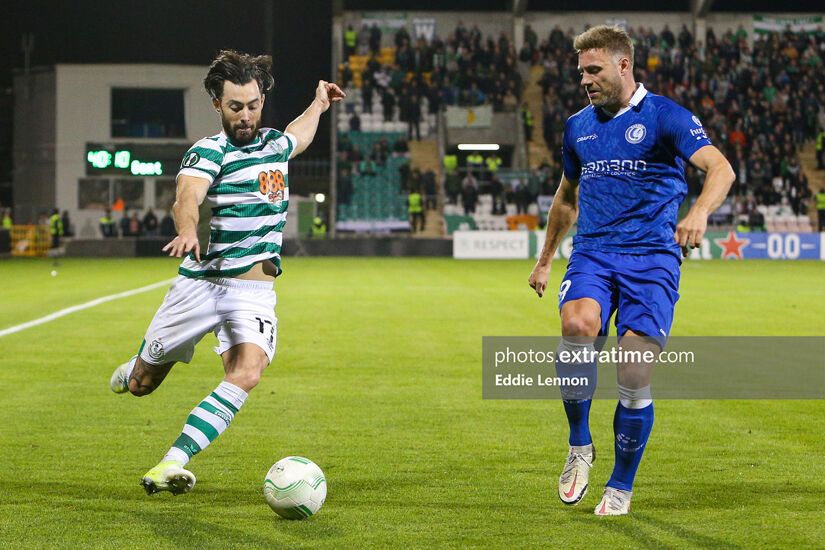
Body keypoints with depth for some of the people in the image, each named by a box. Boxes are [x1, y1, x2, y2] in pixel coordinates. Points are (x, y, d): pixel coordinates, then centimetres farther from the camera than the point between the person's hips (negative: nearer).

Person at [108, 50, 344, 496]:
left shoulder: (274, 143, 11)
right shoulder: (209, 152, -10)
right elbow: (187, 196, -33)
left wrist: (317, 105, 50)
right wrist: (188, 231, -53)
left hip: (255, 290, 4)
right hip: (201, 284, -4)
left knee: (247, 373, -24)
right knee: (140, 385, 7)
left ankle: (172, 463, -27)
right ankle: (132, 370, 47)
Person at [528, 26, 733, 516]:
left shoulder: (665, 117, -3)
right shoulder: (578, 127, 15)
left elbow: (721, 169, -17)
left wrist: (699, 212, -37)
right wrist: (545, 258, 35)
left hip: (652, 257, -3)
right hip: (592, 253, 3)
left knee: (634, 377, -9)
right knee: (577, 326, -28)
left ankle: (622, 485, 12)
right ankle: (580, 446, -8)